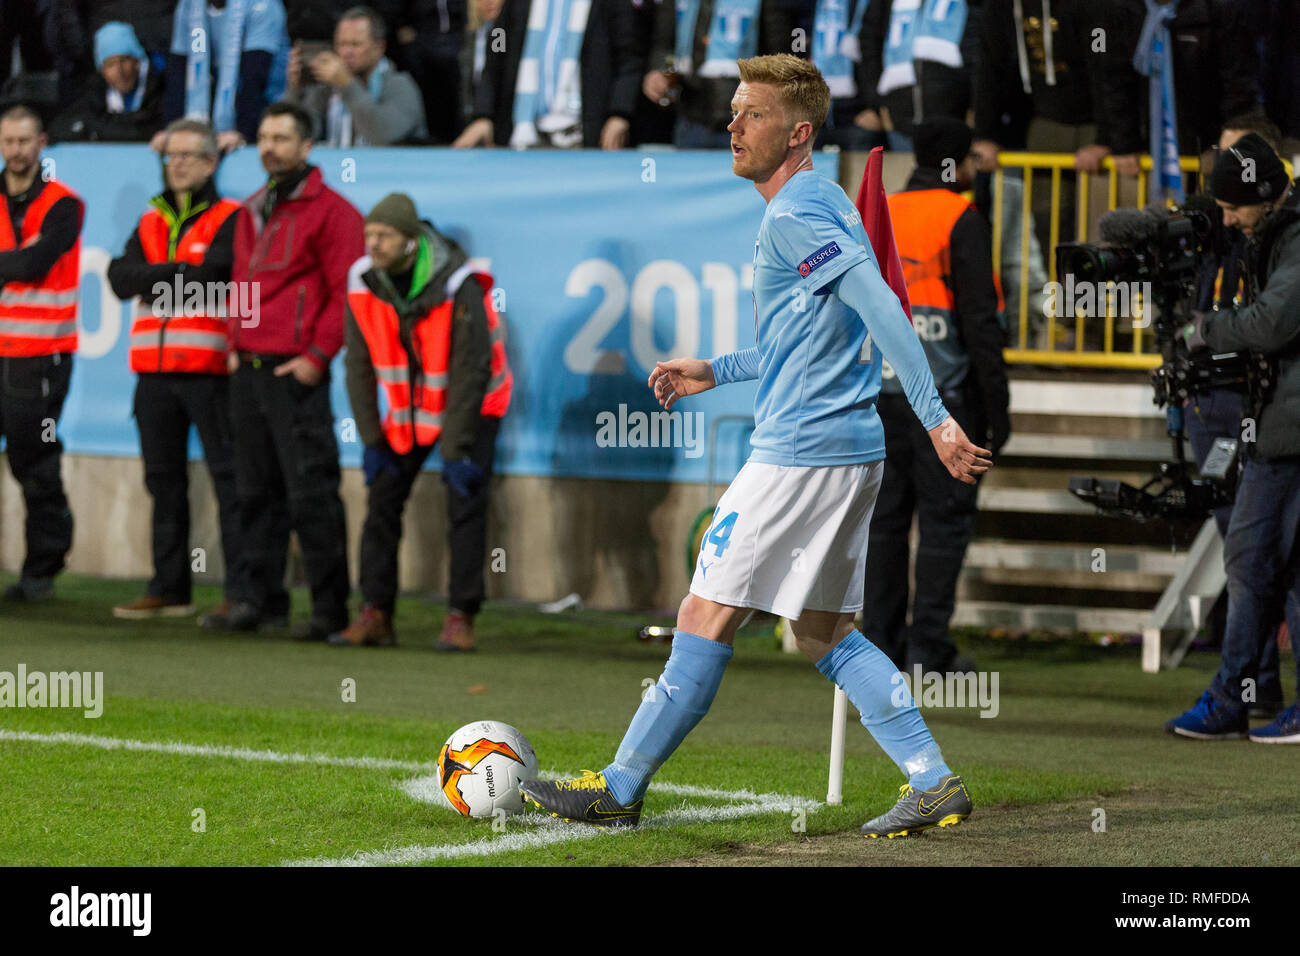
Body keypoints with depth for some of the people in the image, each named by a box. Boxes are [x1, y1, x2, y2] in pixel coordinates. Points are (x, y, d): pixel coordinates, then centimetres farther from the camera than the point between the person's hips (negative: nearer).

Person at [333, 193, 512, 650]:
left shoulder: (459, 287, -28)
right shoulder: (362, 282, -14)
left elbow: (470, 374, -25)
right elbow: (359, 366, -6)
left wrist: (455, 451, -24)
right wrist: (371, 440, -9)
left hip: (472, 402, -4)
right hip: (410, 405, 4)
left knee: (465, 504, -12)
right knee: (383, 500, -4)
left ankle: (460, 618, -7)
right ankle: (375, 615, -1)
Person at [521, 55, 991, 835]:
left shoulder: (795, 215, -13)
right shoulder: (826, 205, 18)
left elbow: (882, 310, -24)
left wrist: (936, 418, -29)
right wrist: (717, 372, 27)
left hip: (799, 450, -10)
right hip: (852, 449, 10)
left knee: (707, 617, -3)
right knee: (825, 632, 14)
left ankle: (620, 792, 4)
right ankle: (935, 785, 6)